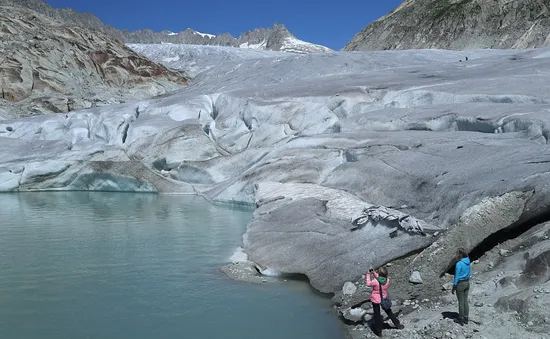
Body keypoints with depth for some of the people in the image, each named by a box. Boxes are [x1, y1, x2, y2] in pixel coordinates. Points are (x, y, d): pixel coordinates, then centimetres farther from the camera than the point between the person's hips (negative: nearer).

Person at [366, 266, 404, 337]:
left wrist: (368, 274, -2)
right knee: (389, 312, 25)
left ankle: (379, 332, 25)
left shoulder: (375, 281, -30)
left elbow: (368, 283, -10)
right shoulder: (387, 280, -16)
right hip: (384, 299, 4)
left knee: (377, 315, 13)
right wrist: (374, 273, 3)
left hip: (375, 300, -3)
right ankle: (397, 324, 39)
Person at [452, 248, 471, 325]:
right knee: (465, 301, 14)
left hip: (460, 284, -7)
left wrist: (454, 286, -9)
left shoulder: (459, 264, -22)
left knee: (461, 302, 3)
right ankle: (466, 318, 22)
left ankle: (461, 320, 13)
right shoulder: (468, 262, 1)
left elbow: (457, 276, -18)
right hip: (467, 283, 7)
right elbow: (469, 274, 11)